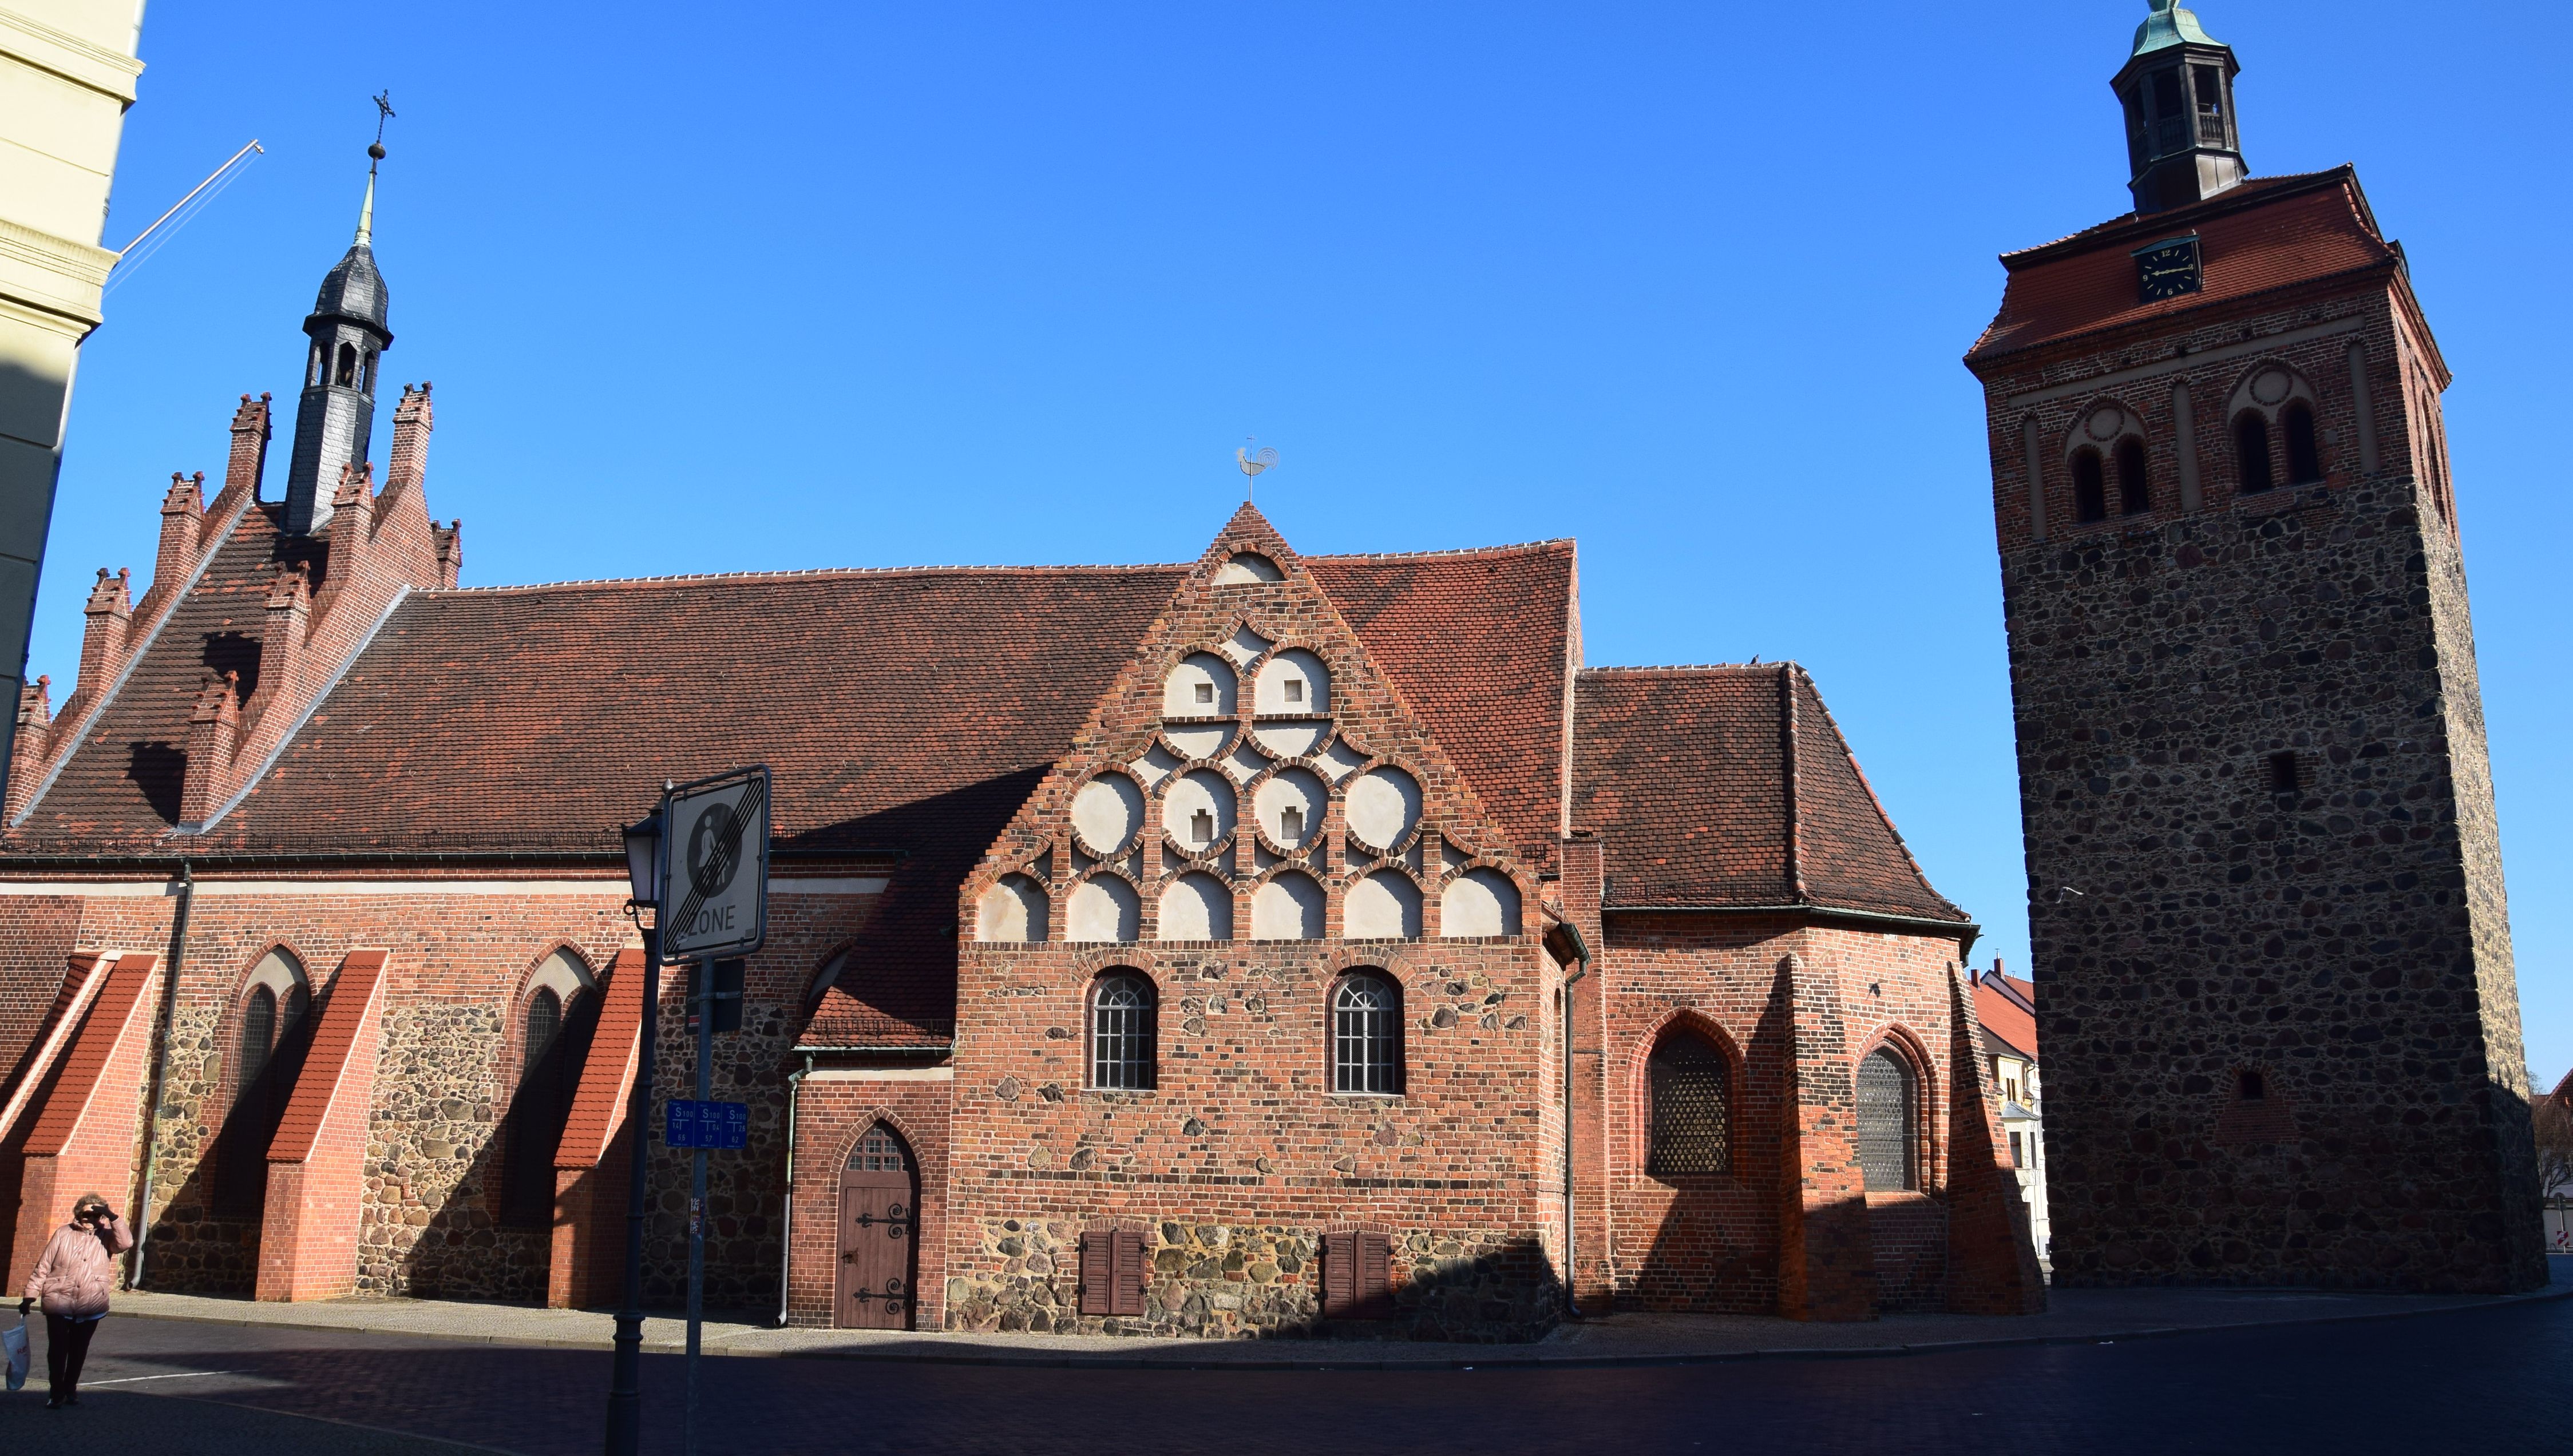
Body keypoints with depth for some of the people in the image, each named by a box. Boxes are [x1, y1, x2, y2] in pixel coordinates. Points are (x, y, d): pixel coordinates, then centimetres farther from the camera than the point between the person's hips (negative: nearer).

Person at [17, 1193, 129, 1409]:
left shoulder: (106, 1236, 3)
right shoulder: (63, 1234, 0)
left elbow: (126, 1244, -18)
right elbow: (43, 1267, 3)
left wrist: (113, 1218, -22)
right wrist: (30, 1296, -1)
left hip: (91, 1308, 1)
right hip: (59, 1304, -1)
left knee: (79, 1351, 11)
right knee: (58, 1350, -3)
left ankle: (70, 1389, 27)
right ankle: (57, 1393, 10)